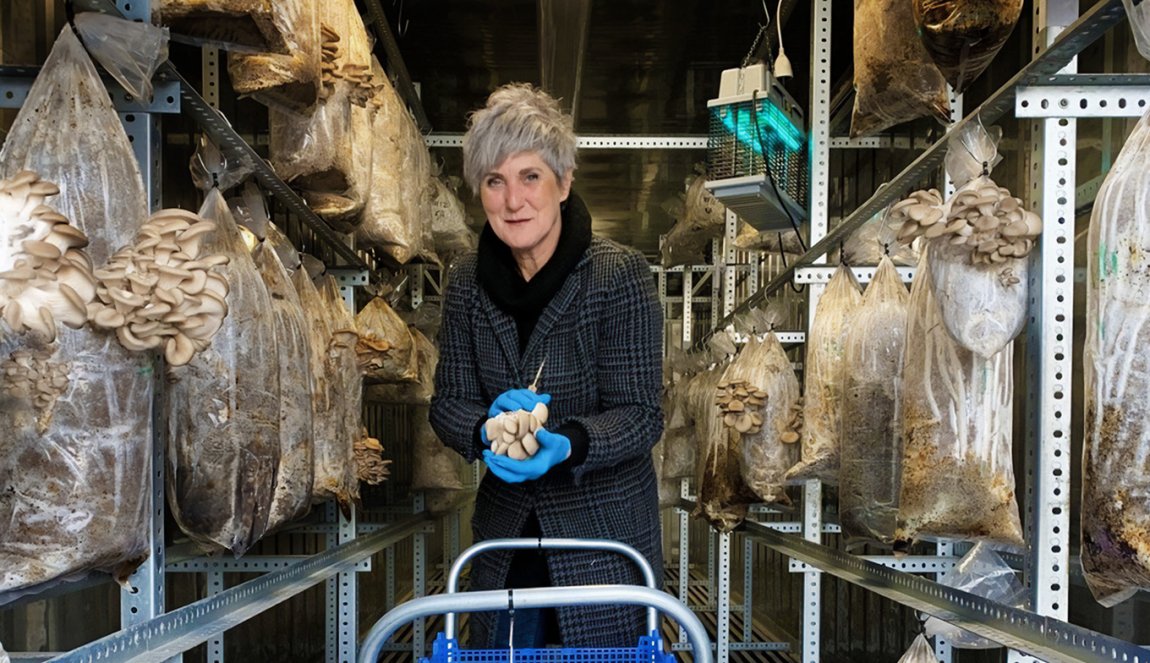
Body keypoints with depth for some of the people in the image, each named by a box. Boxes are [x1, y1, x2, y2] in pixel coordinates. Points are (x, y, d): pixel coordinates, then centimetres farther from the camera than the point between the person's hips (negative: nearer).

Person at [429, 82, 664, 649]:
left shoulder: (619, 274, -15)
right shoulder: (468, 281, -2)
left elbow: (639, 414, -15)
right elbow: (448, 402, -1)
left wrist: (564, 446, -34)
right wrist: (486, 428, -24)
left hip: (604, 535, -3)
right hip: (506, 528, 4)